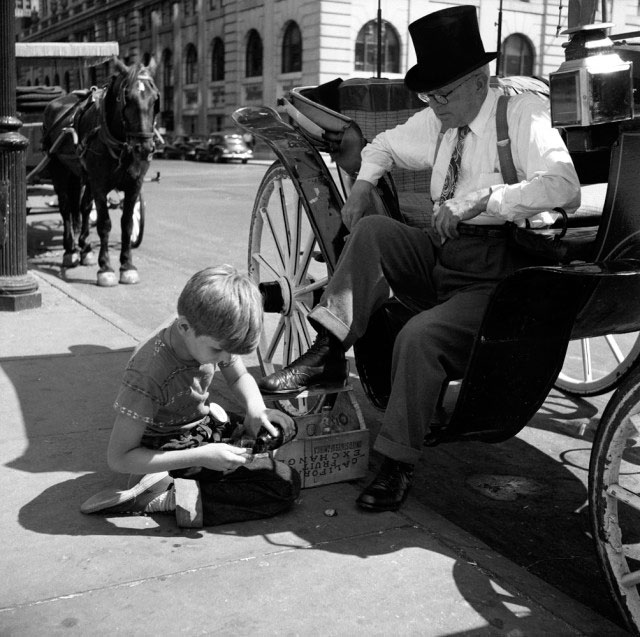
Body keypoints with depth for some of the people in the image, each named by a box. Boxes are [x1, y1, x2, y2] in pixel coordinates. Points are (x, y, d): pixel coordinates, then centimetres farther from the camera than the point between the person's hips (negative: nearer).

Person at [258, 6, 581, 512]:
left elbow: (563, 185, -24)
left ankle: (398, 465, -11)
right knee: (371, 231, -14)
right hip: (440, 252, 7)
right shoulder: (437, 122, 11)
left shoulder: (522, 113, -9)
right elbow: (385, 145, 29)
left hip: (498, 270, -7)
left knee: (421, 336, -28)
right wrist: (363, 182, 8)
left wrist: (482, 198, -30)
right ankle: (327, 355, -14)